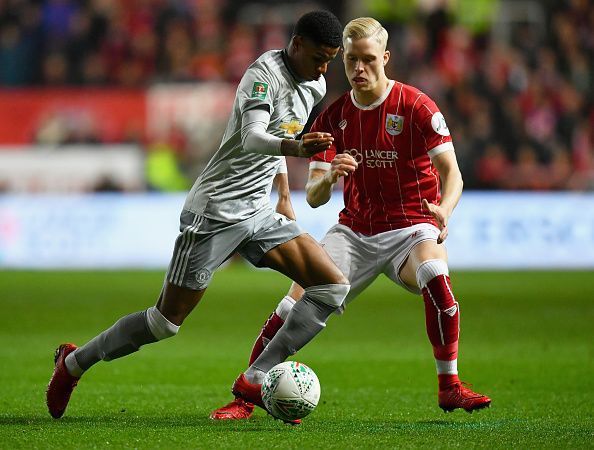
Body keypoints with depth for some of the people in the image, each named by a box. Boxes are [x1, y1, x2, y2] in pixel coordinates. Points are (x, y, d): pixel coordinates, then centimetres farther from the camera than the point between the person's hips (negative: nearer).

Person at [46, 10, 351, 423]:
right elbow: (252, 138, -34)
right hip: (216, 209, -8)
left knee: (333, 285, -9)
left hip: (258, 212, 8)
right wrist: (296, 148, -52)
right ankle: (74, 363, 18)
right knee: (167, 321, -3)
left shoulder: (316, 87, 9)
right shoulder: (265, 72, -17)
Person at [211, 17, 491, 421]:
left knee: (434, 274, -36)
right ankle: (248, 392, 1)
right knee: (300, 297, -14)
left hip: (411, 228, -4)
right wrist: (329, 178, -25)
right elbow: (314, 197, 0)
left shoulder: (416, 107, -9)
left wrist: (443, 210, -36)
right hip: (355, 231, 4)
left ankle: (450, 386, -23)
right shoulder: (334, 116, 2)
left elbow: (451, 173, -13)